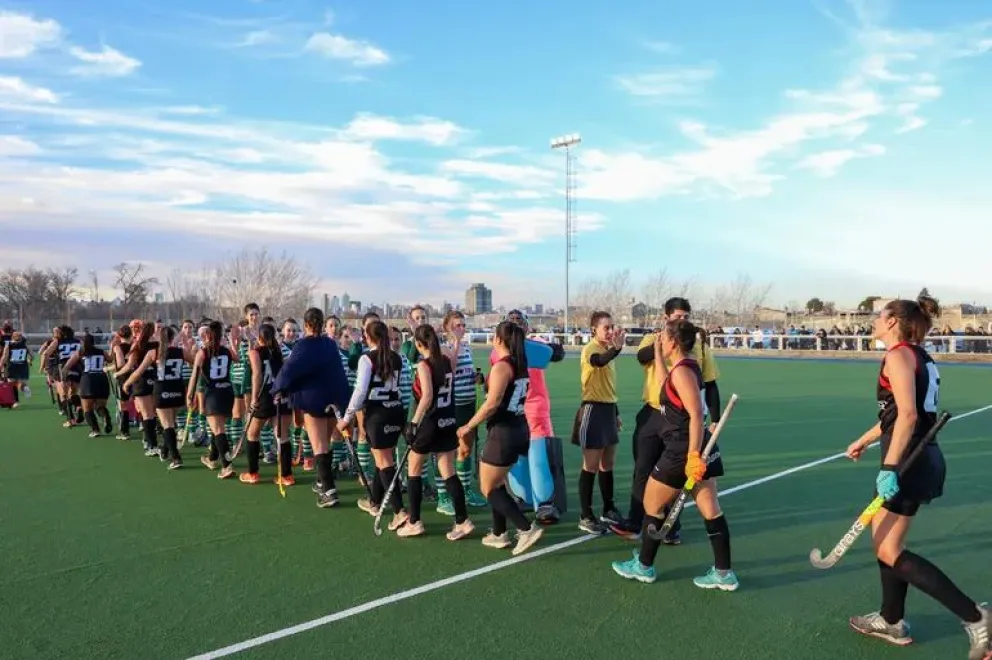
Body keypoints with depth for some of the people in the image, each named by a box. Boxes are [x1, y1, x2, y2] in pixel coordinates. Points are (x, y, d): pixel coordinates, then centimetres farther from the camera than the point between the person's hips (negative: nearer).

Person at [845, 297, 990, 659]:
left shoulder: (898, 355, -14)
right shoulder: (919, 356, 15)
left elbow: (908, 415, -24)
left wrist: (889, 468, -25)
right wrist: (864, 440, 34)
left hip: (909, 461, -10)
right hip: (922, 457, 10)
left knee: (889, 552, -3)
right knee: (885, 541, 18)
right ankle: (892, 621, 28)